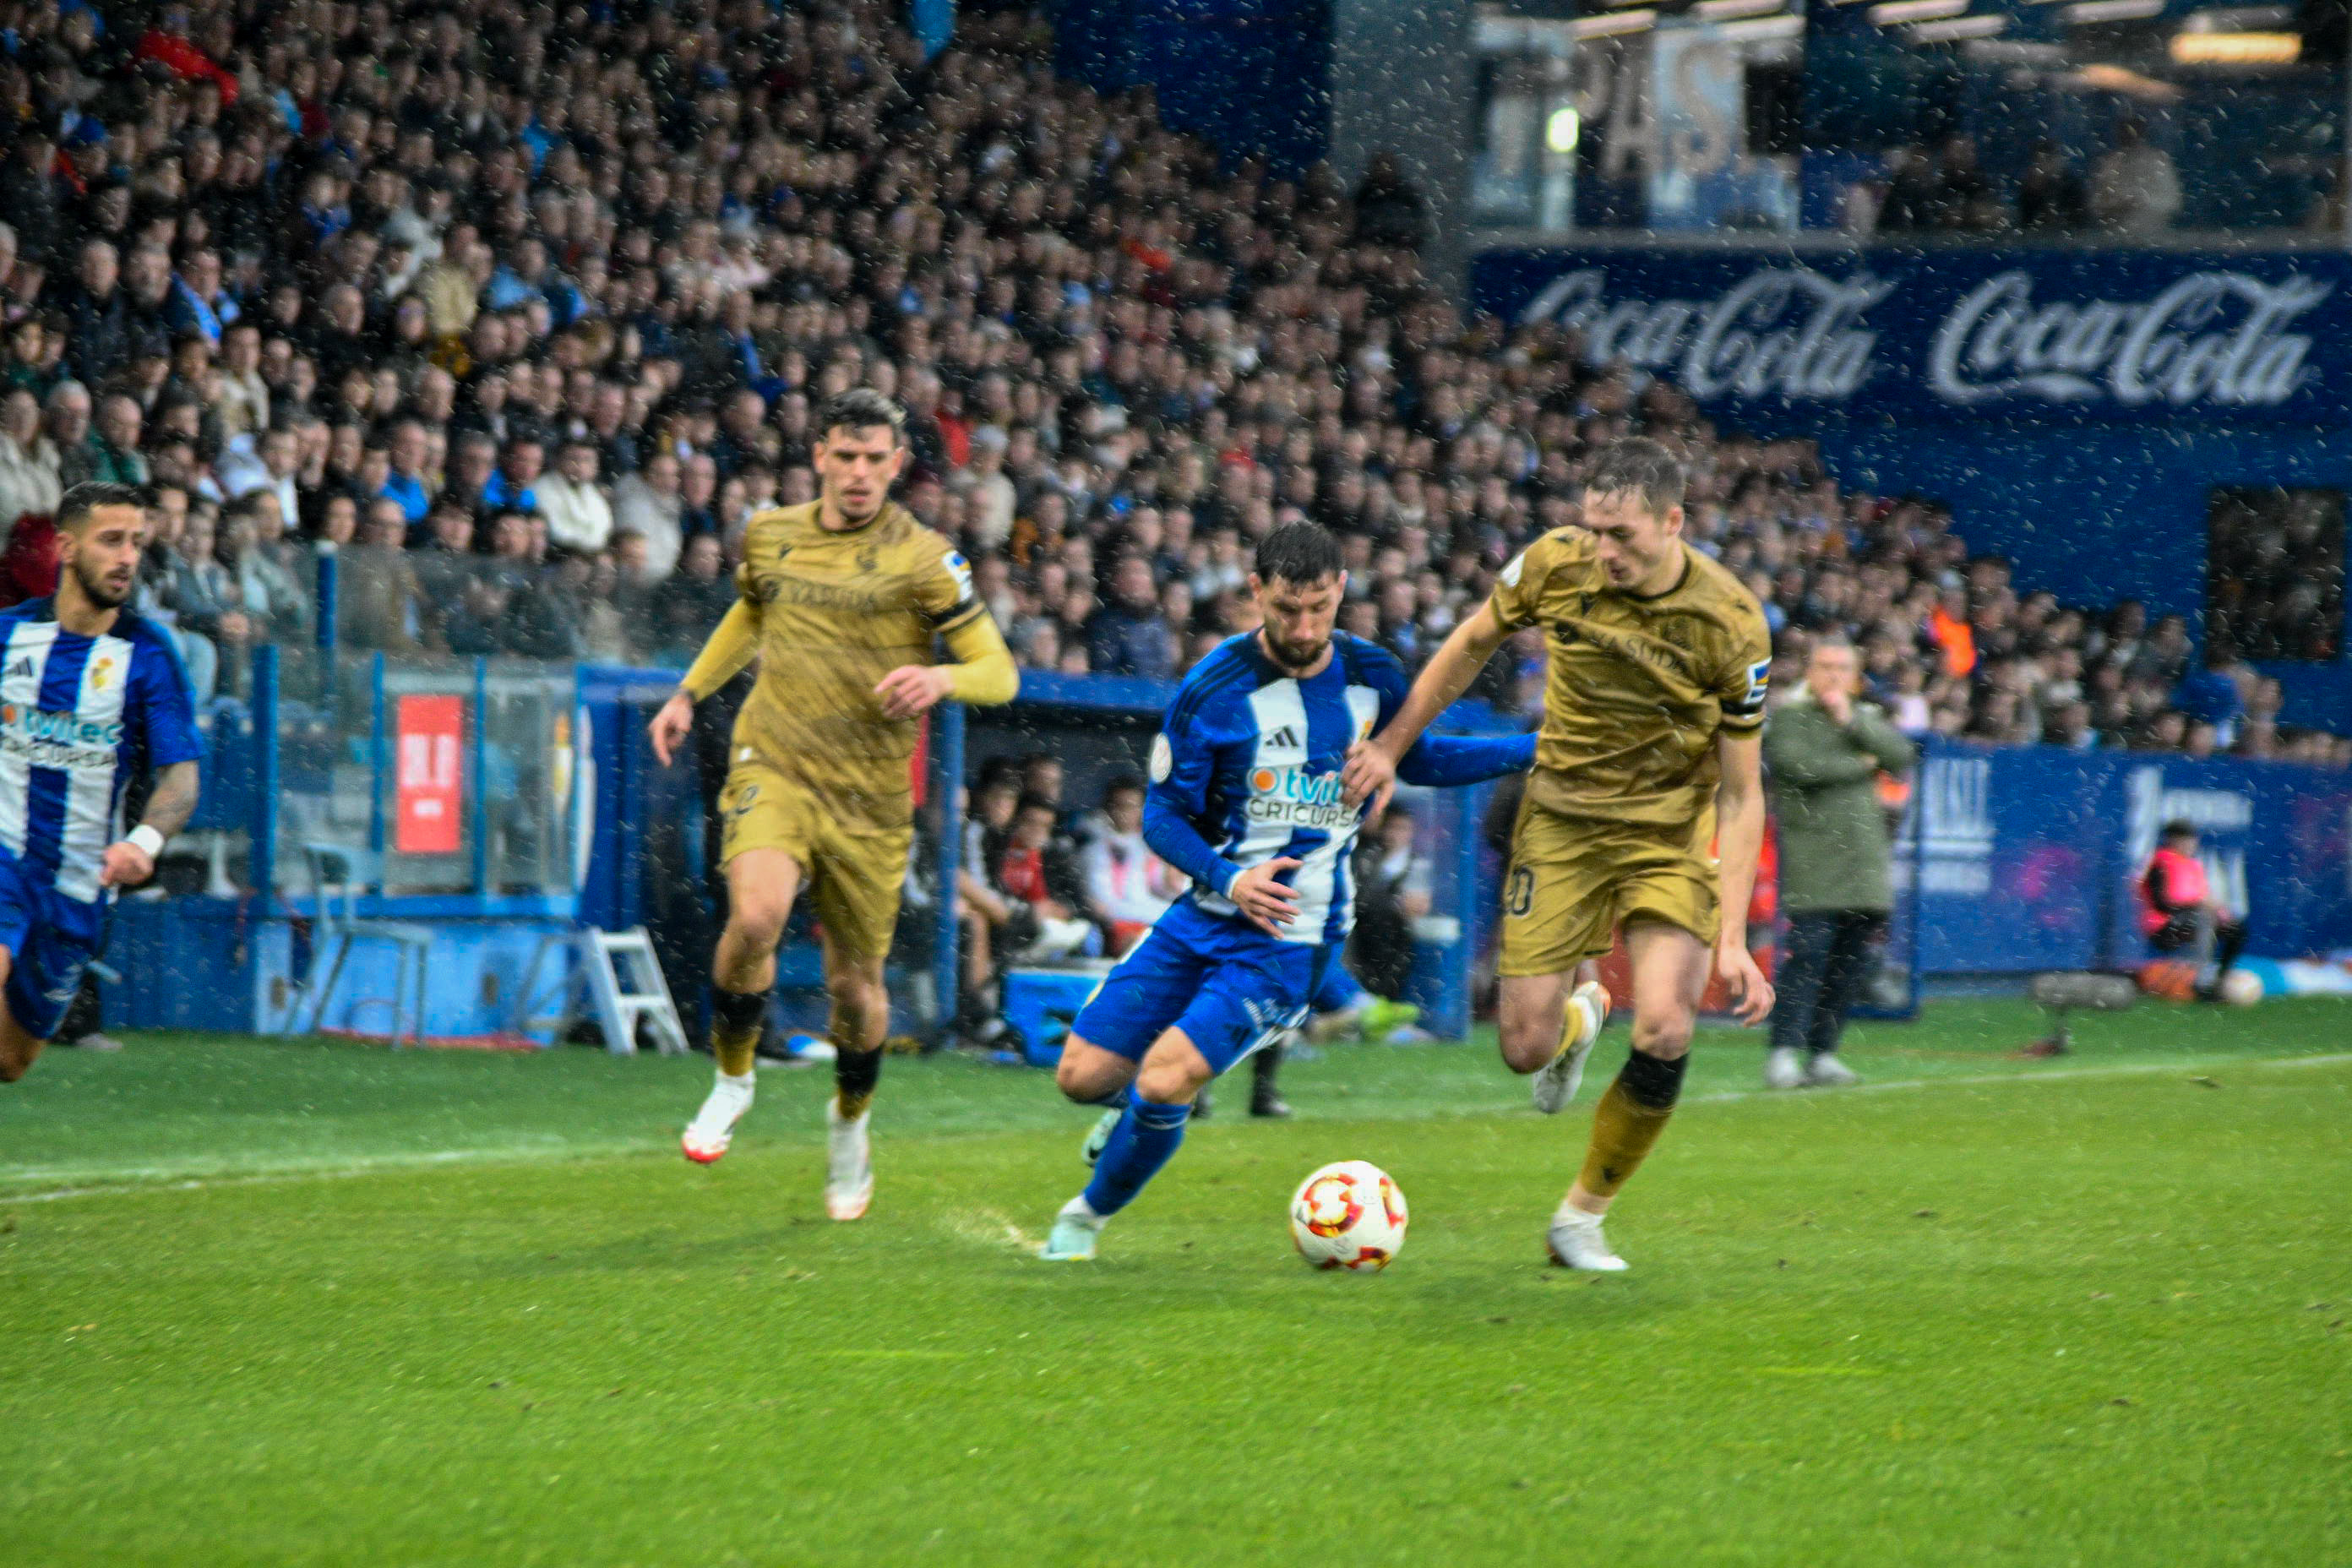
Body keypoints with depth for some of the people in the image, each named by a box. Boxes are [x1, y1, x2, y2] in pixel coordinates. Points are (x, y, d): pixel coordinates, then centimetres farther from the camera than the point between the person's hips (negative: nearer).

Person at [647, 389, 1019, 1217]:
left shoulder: (923, 558, -5)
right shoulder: (770, 536, 6)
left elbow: (1000, 672, -6)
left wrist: (941, 677, -26)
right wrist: (689, 693, 24)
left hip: (869, 794, -1)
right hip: (773, 767, 1)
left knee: (855, 983, 7)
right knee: (757, 915, -28)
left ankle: (850, 1119, 38)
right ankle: (733, 1076, -3)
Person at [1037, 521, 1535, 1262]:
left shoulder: (1373, 677, -2)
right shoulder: (1213, 691, -10)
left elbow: (1416, 759, 19)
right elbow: (1162, 816, -4)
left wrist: (1540, 749, 13)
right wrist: (1229, 879, -22)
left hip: (1293, 936, -1)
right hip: (1206, 916, 1)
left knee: (1165, 1084, -19)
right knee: (1083, 1075, -3)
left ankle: (1090, 1215, 8)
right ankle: (1138, 1103, 35)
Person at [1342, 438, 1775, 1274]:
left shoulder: (1730, 623, -19)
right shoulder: (1556, 563, -13)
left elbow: (1740, 791, -13)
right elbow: (1472, 645, 9)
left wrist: (1733, 938, -19)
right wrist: (1391, 746, 10)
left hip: (1671, 834, -2)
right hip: (1561, 819, 2)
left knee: (1665, 1031, -20)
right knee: (1525, 1047, -5)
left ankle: (1583, 1215, 3)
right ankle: (1582, 1010, 35)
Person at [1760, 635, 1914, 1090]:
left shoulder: (1869, 718, 19)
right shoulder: (1790, 715, 3)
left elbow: (1901, 757, 3)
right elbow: (1792, 763, -14)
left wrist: (1851, 721, -4)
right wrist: (1860, 766, -2)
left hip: (1864, 857, 5)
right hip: (1810, 856, -5)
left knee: (1853, 959, 2)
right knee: (1808, 951, -14)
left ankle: (1822, 1052, 8)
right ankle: (1783, 1052, -14)